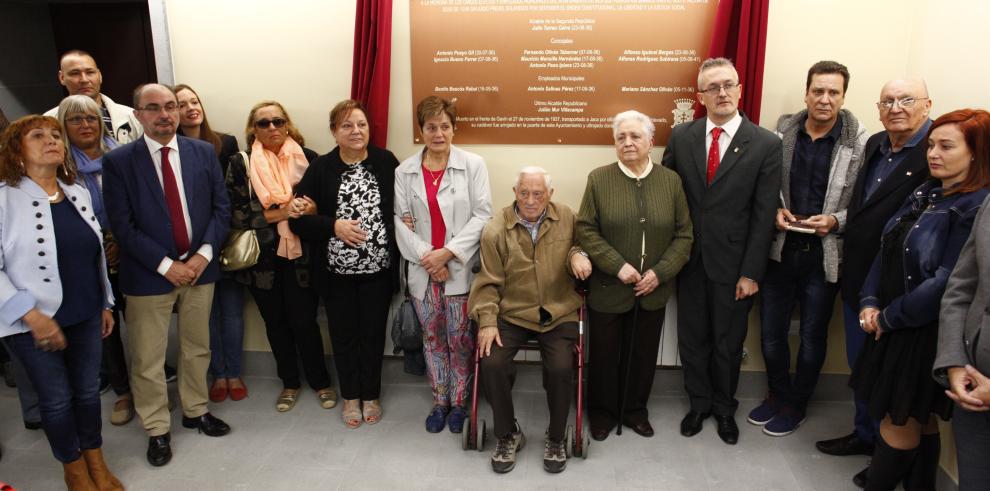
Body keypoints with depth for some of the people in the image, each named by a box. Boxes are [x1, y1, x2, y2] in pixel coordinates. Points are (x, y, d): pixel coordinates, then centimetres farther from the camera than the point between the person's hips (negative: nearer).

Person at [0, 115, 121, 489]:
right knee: (57, 399, 11)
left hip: (86, 315, 5)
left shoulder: (79, 193, 5)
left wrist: (106, 303, 13)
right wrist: (31, 315, -20)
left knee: (88, 390, 16)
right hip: (35, 323, -4)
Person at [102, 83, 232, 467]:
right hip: (149, 274, -2)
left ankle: (195, 411, 37)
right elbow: (122, 225, -10)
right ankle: (157, 429, 26)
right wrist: (167, 265, -16)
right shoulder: (118, 161, -7)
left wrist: (204, 254, -10)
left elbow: (221, 207, 2)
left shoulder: (204, 152, 1)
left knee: (197, 348, 17)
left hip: (199, 267, 3)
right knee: (148, 360, 8)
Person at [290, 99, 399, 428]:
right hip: (337, 269, 0)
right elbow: (298, 217, -4)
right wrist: (334, 226, -17)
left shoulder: (386, 162, -2)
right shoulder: (320, 168, -2)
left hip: (378, 267, 0)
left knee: (373, 332, 11)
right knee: (344, 332, 12)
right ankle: (350, 396, 32)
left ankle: (371, 395, 30)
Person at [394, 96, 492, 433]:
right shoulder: (405, 171, 4)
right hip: (423, 272, 3)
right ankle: (439, 402, 29)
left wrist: (448, 252, -14)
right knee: (433, 339, 13)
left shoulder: (473, 164, -3)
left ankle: (459, 402, 24)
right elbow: (401, 221, 0)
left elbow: (482, 216, -7)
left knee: (460, 340, 4)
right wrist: (426, 258, -11)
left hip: (461, 269, -2)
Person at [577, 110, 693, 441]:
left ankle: (635, 409, 35)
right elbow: (586, 229, -7)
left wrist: (660, 272, -11)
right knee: (604, 354, 11)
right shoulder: (599, 179, -3)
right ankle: (603, 411, 31)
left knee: (643, 354, 14)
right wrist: (617, 266, -16)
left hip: (653, 291, 2)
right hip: (608, 289, -1)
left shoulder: (671, 181, 2)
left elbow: (684, 235, 1)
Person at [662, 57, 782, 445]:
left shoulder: (766, 145, -7)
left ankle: (724, 408, 36)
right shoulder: (681, 137, 0)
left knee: (728, 342, 13)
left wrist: (751, 272, -10)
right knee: (692, 338, 15)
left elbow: (764, 215, -8)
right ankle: (699, 403, 36)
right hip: (690, 260, 2)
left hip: (733, 264, -2)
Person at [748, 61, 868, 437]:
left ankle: (796, 405, 34)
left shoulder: (860, 144, -10)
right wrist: (775, 210, -11)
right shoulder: (782, 132, -2)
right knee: (771, 332, 13)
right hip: (781, 249, 2)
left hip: (824, 255, -2)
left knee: (812, 337, 14)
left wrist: (835, 221, -21)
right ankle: (777, 394, 37)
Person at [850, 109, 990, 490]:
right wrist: (870, 302, -2)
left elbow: (948, 283, -22)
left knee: (900, 420, 4)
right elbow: (887, 249, 9)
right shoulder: (925, 194, 8)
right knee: (918, 421, 19)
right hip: (890, 326, 8)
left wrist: (888, 318, -13)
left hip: (925, 333, -8)